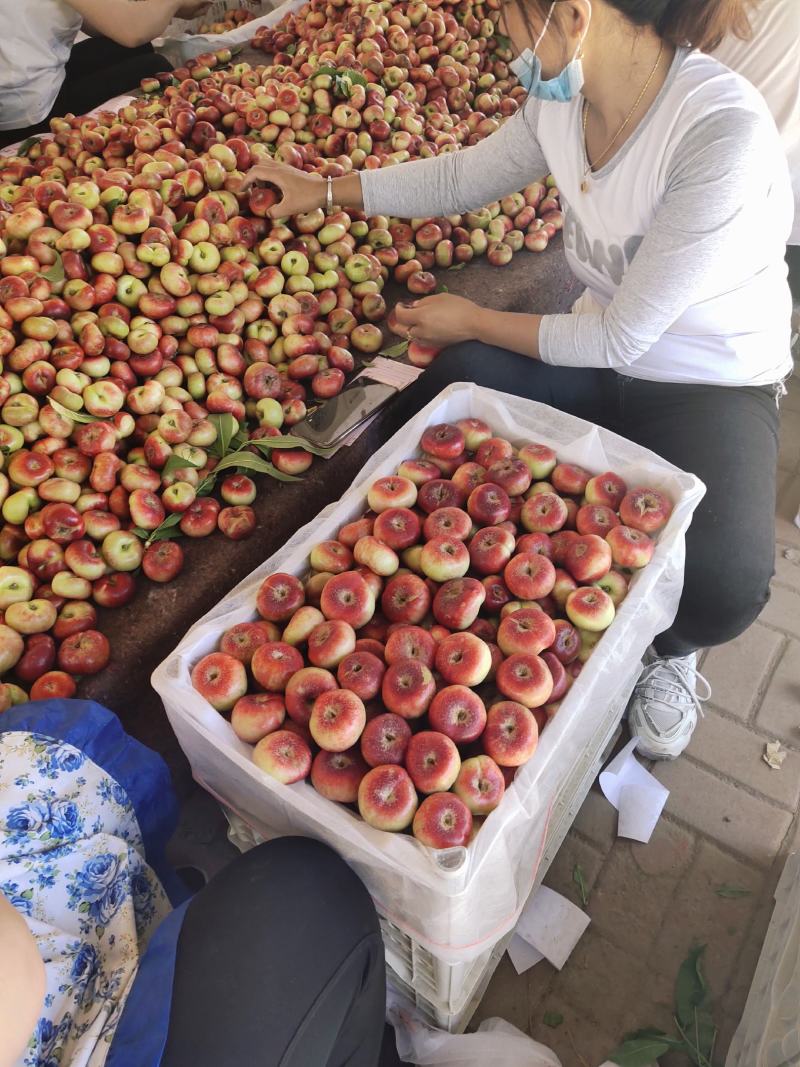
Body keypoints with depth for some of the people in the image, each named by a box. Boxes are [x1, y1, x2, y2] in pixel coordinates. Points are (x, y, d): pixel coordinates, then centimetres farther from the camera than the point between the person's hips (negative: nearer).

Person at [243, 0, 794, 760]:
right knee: (416, 424, -17)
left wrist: (474, 323, -13)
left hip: (714, 384, -5)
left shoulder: (724, 132, -28)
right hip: (600, 344, 6)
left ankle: (668, 647, 10)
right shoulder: (562, 94, -8)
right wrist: (324, 191, 12)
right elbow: (463, 179, 10)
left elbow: (623, 335, -23)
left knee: (718, 591, -30)